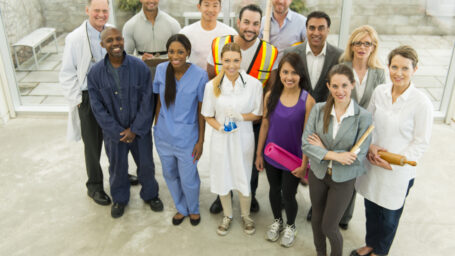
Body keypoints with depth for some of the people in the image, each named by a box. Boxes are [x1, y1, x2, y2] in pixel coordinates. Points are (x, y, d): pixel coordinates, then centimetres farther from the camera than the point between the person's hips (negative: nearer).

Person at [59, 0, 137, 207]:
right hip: (89, 98, -4)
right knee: (92, 144, 9)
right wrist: (77, 101, -10)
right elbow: (67, 75, -7)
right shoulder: (75, 38, -12)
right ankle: (94, 186, 27)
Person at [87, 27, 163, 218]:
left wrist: (135, 129, -14)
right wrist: (118, 132, -13)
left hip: (140, 130, -1)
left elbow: (147, 101, -11)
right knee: (117, 167, 18)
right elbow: (98, 108, -8)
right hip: (113, 132, 1)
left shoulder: (140, 67, -14)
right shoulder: (95, 73, -10)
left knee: (146, 164, 15)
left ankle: (150, 194, 42)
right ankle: (119, 199, 43)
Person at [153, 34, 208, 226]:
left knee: (188, 179, 6)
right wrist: (156, 126, 7)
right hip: (163, 134, 4)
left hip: (187, 137, -3)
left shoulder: (199, 75, -15)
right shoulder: (161, 70, -6)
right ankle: (181, 208, 45)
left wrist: (201, 141, -7)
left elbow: (202, 110, -9)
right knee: (170, 174, 19)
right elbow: (160, 101, 5)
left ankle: (193, 209, 39)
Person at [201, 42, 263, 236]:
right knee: (222, 178, 14)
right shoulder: (212, 86, -8)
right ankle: (227, 216, 40)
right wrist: (220, 127, -17)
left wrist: (241, 116, -19)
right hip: (221, 139, 1)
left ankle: (246, 216, 38)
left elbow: (258, 114, -1)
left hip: (243, 138, -1)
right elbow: (208, 116, 1)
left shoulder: (254, 84, -10)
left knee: (243, 179, 10)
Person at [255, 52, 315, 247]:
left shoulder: (307, 100, -17)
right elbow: (265, 126, 0)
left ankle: (290, 226, 43)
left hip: (294, 158, -3)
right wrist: (259, 154, 5)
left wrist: (304, 163, -12)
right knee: (274, 190, 21)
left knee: (288, 194, 12)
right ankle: (277, 221, 49)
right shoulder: (270, 96, -8)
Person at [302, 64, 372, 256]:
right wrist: (334, 155, -25)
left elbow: (359, 157, -18)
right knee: (316, 220, 20)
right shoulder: (318, 109, -10)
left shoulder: (363, 117, -16)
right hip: (318, 174, 3)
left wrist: (323, 150, -16)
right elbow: (306, 144, -13)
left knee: (329, 227, 7)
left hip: (344, 179, -2)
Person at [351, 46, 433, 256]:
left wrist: (394, 162, -16)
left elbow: (421, 142, -12)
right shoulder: (380, 91, -6)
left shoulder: (421, 103, -18)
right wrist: (370, 146, -9)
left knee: (389, 214, 17)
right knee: (370, 208, 21)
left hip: (398, 171, -3)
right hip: (372, 164, 4)